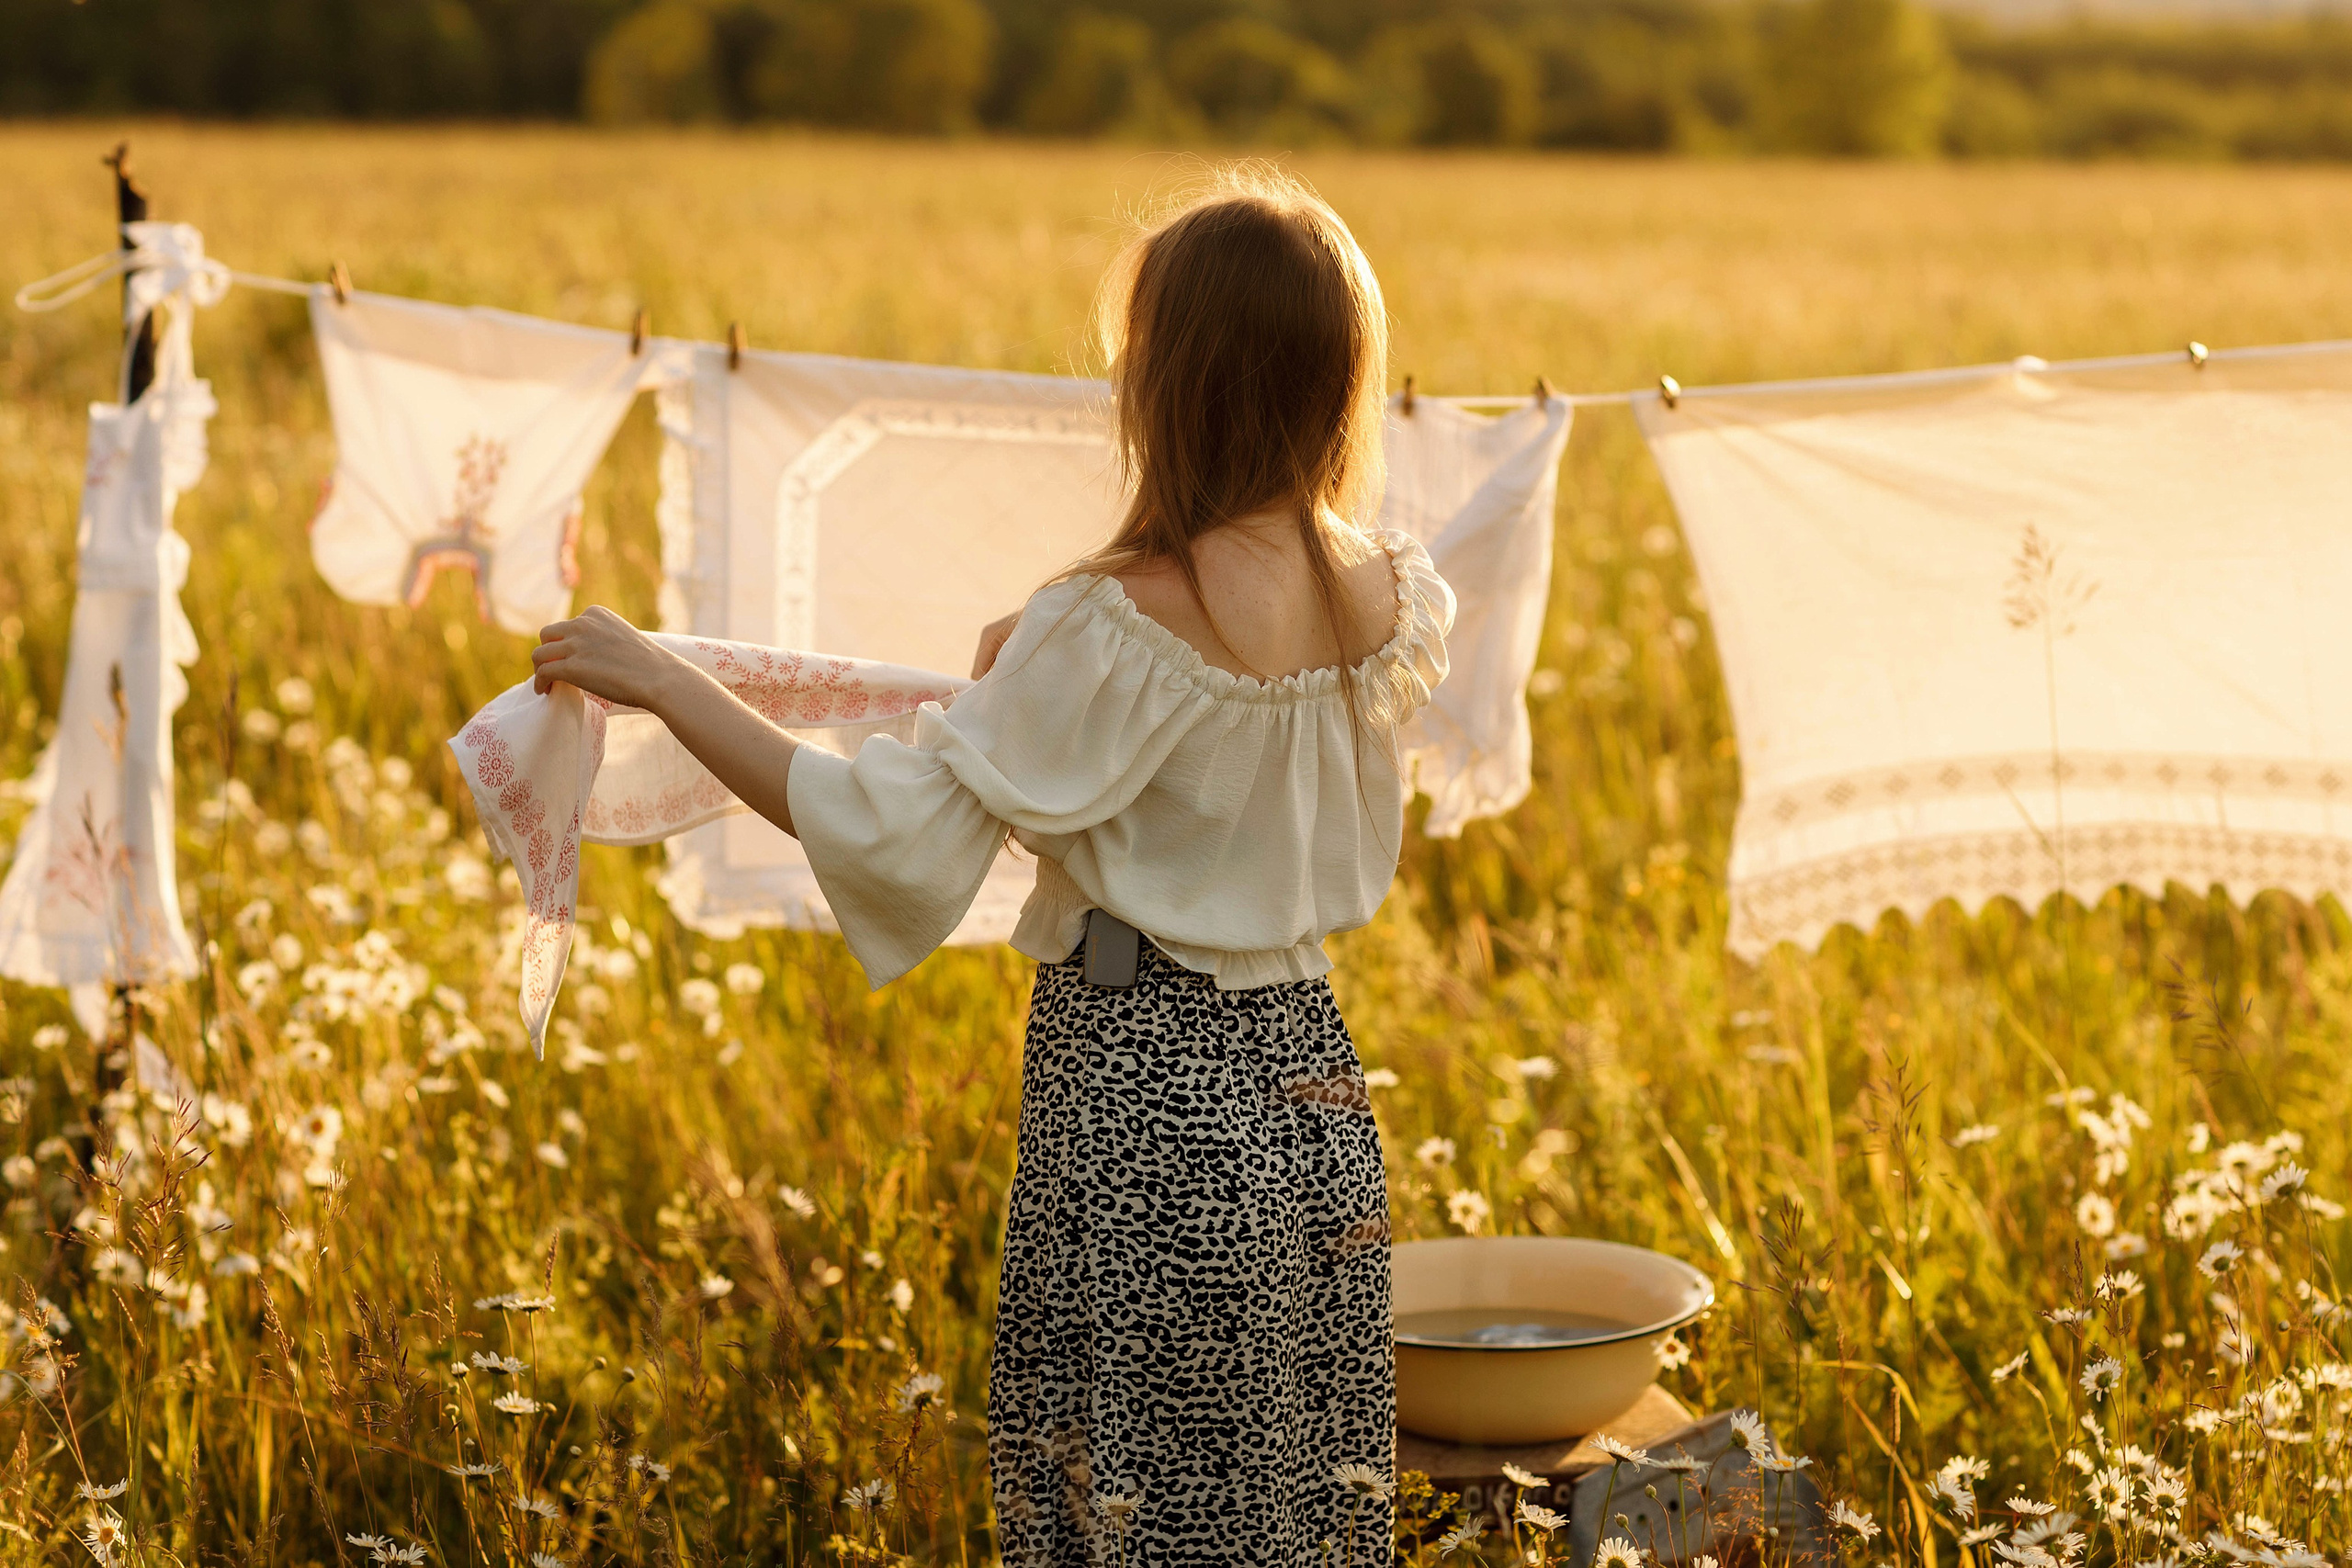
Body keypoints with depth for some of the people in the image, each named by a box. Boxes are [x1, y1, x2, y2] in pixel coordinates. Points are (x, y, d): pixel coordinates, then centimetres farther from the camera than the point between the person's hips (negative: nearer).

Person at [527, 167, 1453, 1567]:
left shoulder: (1128, 626, -21)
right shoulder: (1392, 596, 0)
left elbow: (893, 834, -21)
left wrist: (663, 680, -14)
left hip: (1149, 1094, -7)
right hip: (1306, 1077, 7)